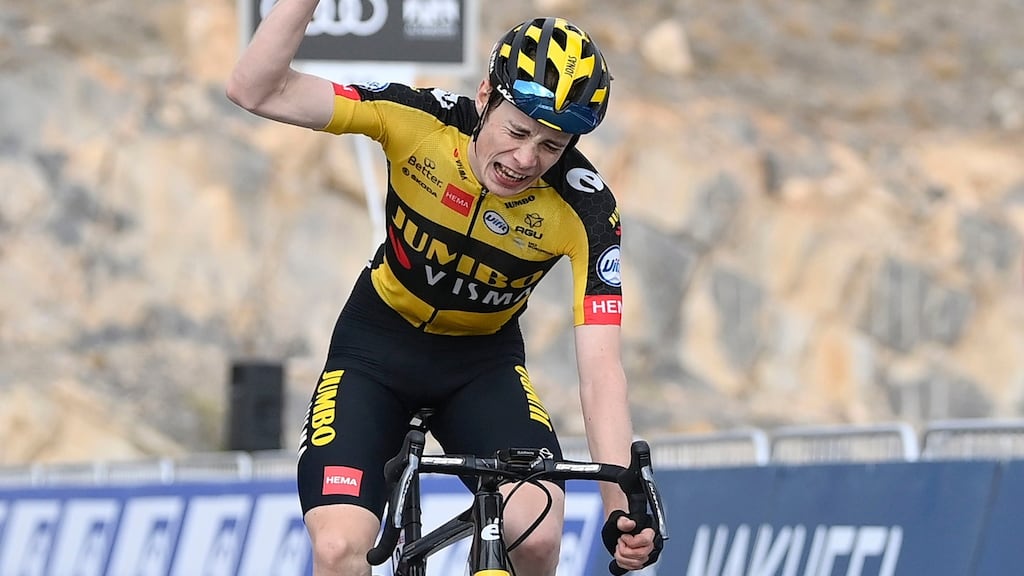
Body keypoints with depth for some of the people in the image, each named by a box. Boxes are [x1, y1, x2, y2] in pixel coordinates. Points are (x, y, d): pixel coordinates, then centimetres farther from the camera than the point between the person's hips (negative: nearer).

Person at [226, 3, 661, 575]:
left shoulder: (585, 210, -25)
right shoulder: (419, 120, -25)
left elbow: (600, 366, -27)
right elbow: (256, 90, -28)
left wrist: (623, 505, -39)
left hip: (485, 362, 0)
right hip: (378, 345, 0)